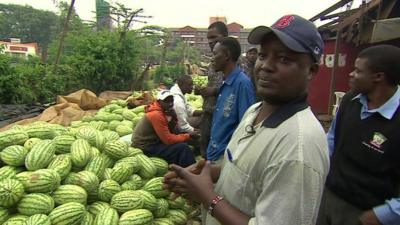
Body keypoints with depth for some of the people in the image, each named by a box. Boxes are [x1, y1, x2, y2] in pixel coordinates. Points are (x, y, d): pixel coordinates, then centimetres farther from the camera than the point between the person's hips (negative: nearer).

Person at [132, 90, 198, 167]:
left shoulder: (163, 111, 5)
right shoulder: (156, 114, -22)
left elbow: (171, 132, 3)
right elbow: (168, 139, -22)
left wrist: (172, 118, -13)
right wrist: (188, 136, -13)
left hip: (151, 142, 9)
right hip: (146, 148, -9)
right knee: (183, 148, -17)